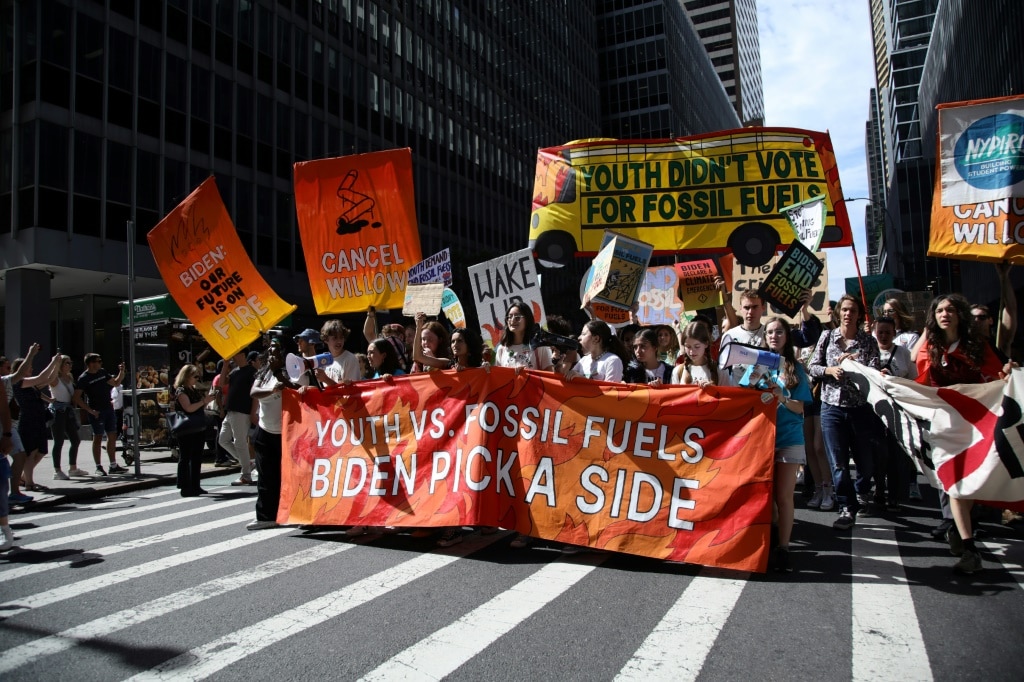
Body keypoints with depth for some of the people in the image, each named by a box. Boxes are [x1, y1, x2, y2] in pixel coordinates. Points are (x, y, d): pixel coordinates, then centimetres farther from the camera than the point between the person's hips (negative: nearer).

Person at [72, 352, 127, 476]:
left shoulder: (103, 372, 11)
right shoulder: (83, 378, -9)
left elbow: (116, 382, 22)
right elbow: (76, 398, -14)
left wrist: (121, 371, 6)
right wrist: (90, 410, -19)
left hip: (108, 408, 7)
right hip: (96, 411, -7)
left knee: (112, 436, 8)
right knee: (98, 438, -1)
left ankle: (113, 466, 16)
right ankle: (98, 467, 7)